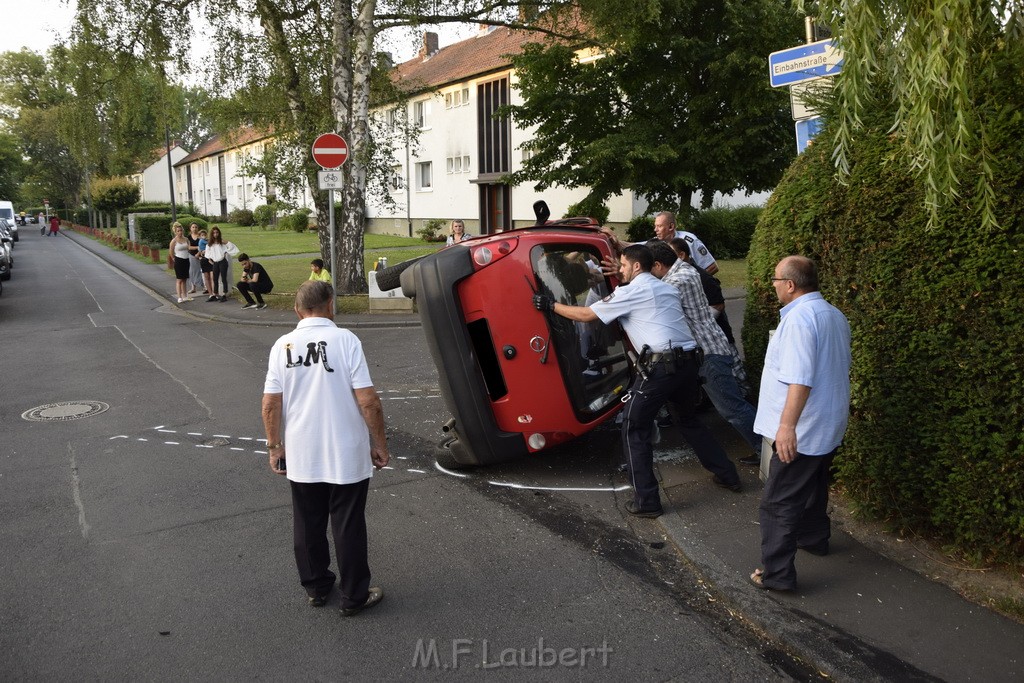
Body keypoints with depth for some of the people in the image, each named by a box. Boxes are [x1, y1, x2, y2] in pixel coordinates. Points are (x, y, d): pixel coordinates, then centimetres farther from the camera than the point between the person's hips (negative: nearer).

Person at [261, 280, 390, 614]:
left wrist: (274, 447, 11)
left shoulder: (283, 345, -3)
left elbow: (271, 404, -2)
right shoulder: (345, 340, -13)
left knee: (308, 526, 19)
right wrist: (379, 444, -5)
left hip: (301, 457, 4)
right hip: (347, 456, -3)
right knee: (348, 527, 9)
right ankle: (355, 597, 21)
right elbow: (368, 401, -16)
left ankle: (316, 588, 34)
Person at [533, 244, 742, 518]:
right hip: (687, 361, 8)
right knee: (688, 420, 28)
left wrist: (551, 305, 13)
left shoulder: (630, 292, -1)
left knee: (634, 429, 3)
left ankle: (646, 501, 2)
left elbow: (586, 315, 1)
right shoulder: (667, 289, 21)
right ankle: (727, 475, 35)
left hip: (660, 366, -8)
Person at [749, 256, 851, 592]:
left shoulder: (799, 318, -22)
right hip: (829, 426, 10)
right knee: (813, 487, 28)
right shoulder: (835, 315, 9)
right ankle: (814, 538, 46)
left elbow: (800, 379, -30)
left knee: (778, 502, -2)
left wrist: (787, 425, -31)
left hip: (801, 431, -10)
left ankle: (776, 574, 2)